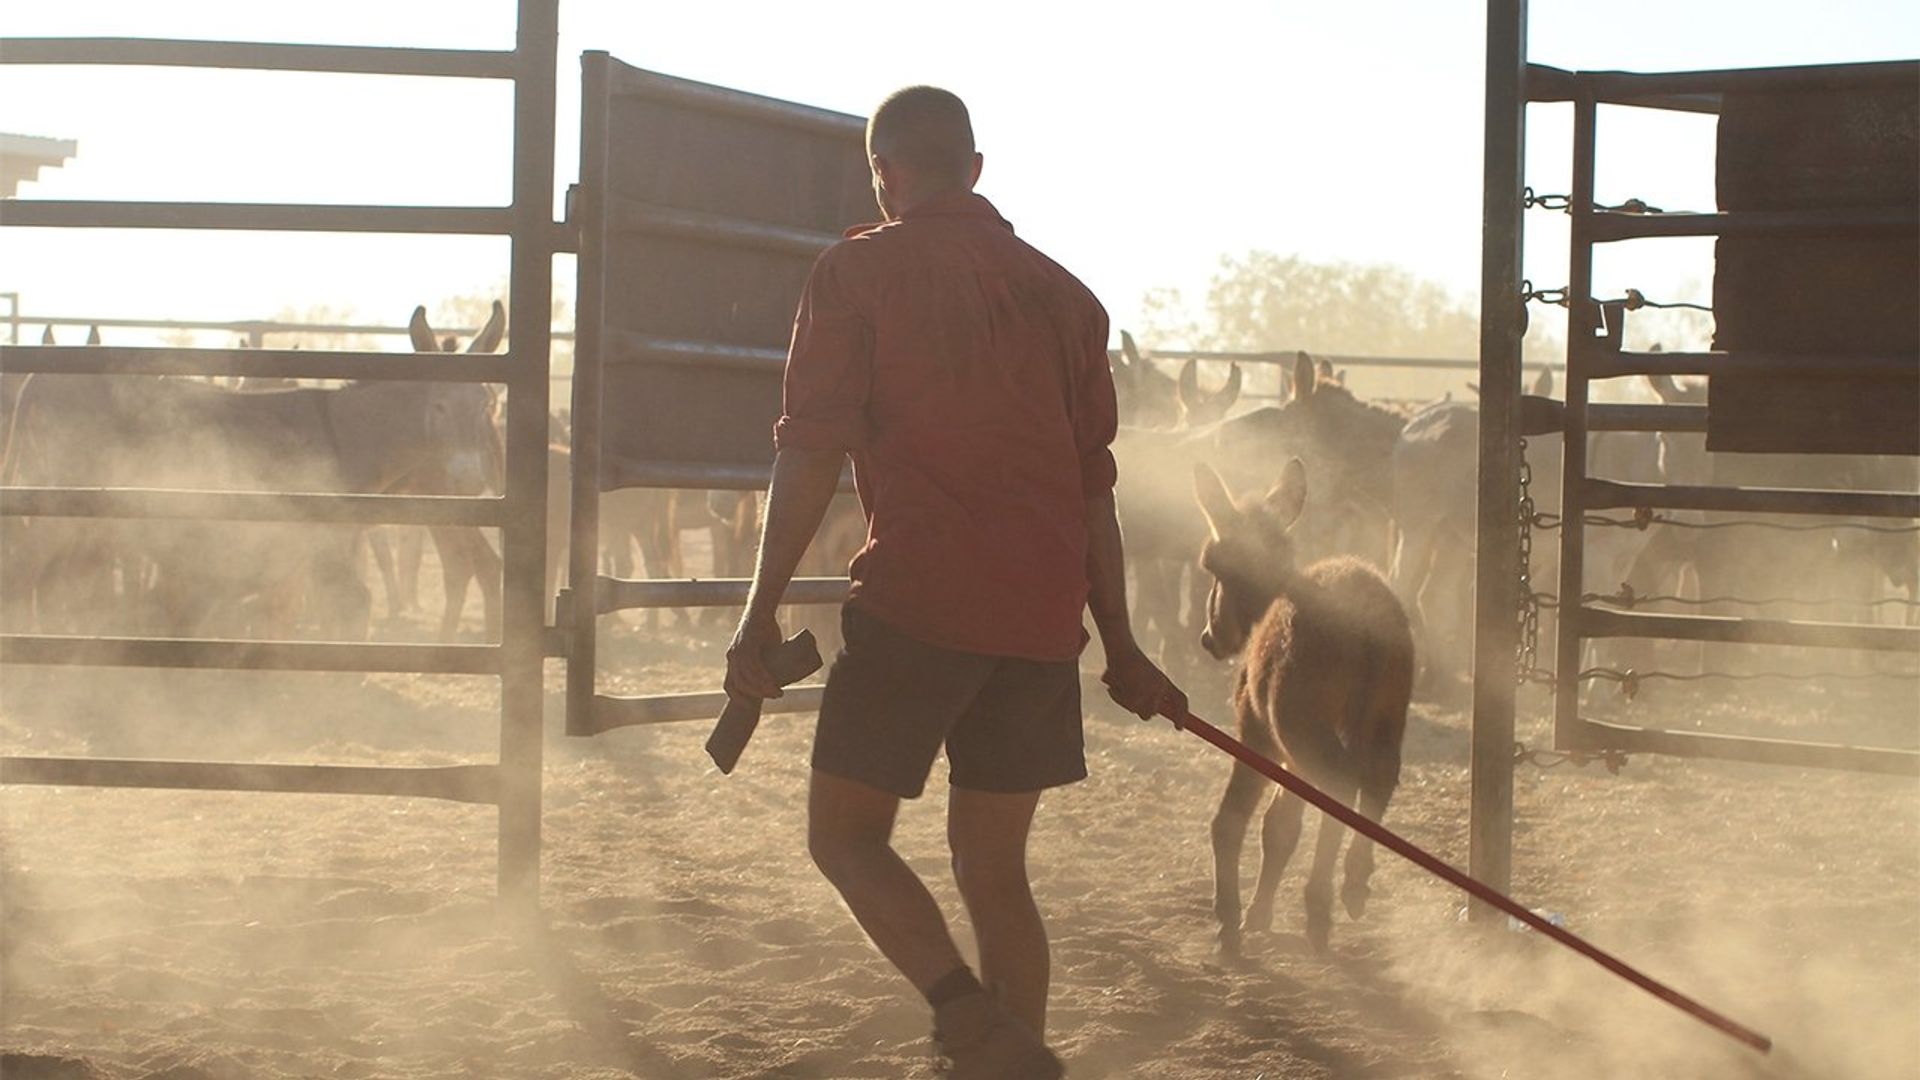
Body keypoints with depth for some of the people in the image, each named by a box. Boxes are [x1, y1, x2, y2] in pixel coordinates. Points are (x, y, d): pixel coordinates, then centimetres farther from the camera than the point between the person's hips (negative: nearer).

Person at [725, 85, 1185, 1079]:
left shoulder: (858, 270, 1)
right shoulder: (1062, 293, 15)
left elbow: (812, 451, -6)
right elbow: (1092, 484, 17)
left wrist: (761, 613, -4)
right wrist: (1119, 646, 21)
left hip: (919, 597, -5)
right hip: (1043, 615, 5)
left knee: (844, 830, 5)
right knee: (993, 865, 14)